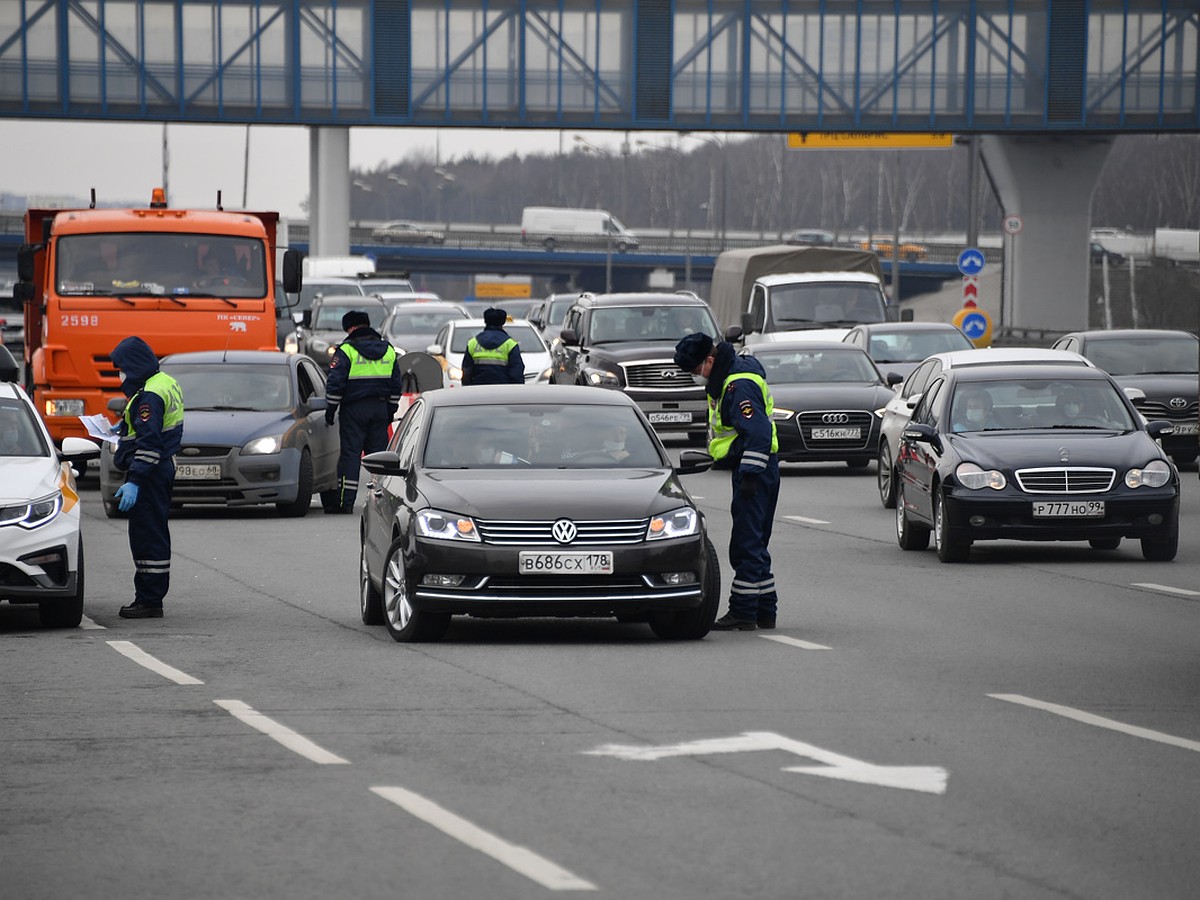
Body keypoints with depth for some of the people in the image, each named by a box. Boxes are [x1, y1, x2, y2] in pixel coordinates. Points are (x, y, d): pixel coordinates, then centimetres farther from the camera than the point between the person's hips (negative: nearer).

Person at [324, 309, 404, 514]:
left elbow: (335, 384, -10)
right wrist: (391, 410, 21)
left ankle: (345, 501, -7)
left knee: (350, 453, -4)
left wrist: (331, 409, -1)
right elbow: (397, 384, 14)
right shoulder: (388, 350, 10)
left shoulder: (346, 351, -7)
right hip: (380, 409, 4)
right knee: (379, 452, 9)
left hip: (354, 409, -4)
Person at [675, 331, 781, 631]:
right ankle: (765, 612, 19)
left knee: (746, 545, -9)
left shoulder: (740, 385, -19)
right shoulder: (724, 379, 14)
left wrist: (750, 475, -26)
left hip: (756, 468, -11)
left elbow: (758, 432, -26)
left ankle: (743, 612, -8)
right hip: (752, 469, 11)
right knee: (755, 545, 15)